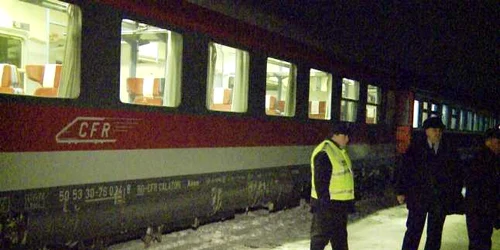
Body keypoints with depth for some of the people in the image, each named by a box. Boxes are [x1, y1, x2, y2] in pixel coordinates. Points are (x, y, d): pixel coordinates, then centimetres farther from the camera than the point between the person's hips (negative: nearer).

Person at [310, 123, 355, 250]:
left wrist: (349, 202, 20)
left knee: (340, 237, 20)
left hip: (340, 204, 10)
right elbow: (320, 182, -23)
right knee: (321, 236, 0)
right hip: (326, 205, -10)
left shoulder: (340, 151, 12)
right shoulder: (323, 153, -21)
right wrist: (325, 203, -23)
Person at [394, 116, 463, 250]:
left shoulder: (449, 150, 2)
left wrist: (456, 196, 3)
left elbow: (456, 174, 6)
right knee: (413, 232, 2)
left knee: (435, 235, 12)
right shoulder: (415, 147, -3)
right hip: (418, 198, -2)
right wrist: (401, 191, -5)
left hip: (441, 200, 2)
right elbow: (404, 169, -2)